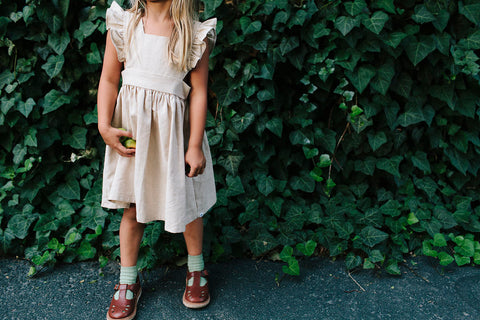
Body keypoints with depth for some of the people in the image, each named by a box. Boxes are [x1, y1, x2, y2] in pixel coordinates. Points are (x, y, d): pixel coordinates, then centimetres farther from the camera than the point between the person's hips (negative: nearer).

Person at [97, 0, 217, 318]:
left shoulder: (195, 34, -3)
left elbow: (199, 92, -4)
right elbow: (109, 79, 3)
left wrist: (195, 146, -7)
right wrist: (105, 126, -8)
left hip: (172, 127, -1)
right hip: (130, 126, 2)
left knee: (186, 201, 10)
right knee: (131, 205, 9)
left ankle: (197, 268, 34)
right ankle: (129, 280, 27)